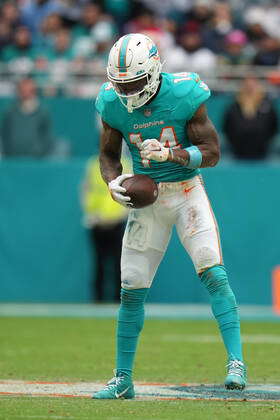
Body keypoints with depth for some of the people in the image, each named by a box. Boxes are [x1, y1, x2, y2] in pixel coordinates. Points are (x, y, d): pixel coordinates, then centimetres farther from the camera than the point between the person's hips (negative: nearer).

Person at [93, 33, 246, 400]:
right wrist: (113, 182, -12)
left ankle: (236, 361, -15)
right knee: (131, 290, 3)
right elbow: (108, 154, 9)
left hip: (186, 190, -3)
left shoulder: (183, 95, -16)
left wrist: (170, 154, -27)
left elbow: (212, 152, -11)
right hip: (147, 196, 3)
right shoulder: (113, 104, -6)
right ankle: (123, 379, 14)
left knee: (213, 274, -19)